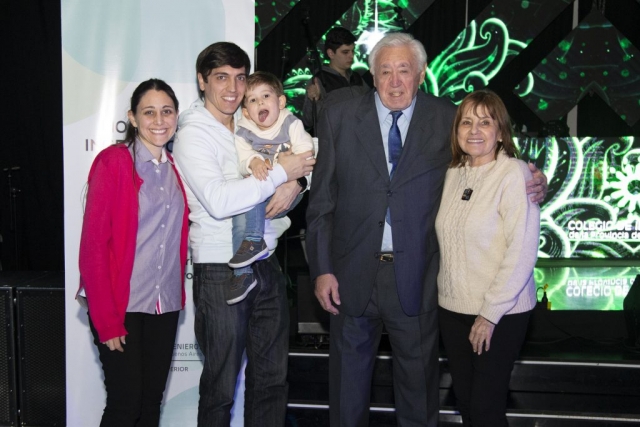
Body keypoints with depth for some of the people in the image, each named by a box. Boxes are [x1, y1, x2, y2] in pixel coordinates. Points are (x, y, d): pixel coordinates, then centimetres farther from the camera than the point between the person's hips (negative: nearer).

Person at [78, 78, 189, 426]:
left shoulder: (174, 168, 10)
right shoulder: (113, 161, -8)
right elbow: (93, 242, -11)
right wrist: (106, 319, -15)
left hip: (164, 306, 5)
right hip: (121, 306, -5)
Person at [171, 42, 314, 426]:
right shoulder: (193, 134, -8)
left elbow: (303, 160, 15)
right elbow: (218, 201, -22)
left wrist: (294, 185, -8)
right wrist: (281, 173, -16)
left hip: (265, 262, 6)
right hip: (221, 268, -6)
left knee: (272, 377, 14)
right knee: (222, 384, 5)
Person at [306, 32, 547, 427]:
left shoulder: (448, 120, -2)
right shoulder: (340, 120, -1)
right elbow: (322, 202, 0)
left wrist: (530, 185, -13)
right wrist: (322, 269, -4)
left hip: (416, 277, 0)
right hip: (352, 275, 1)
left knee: (419, 378, 15)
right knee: (349, 378, 16)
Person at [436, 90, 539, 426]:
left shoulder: (514, 174, -13)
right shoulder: (454, 174, 7)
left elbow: (522, 250, -17)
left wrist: (490, 313, -17)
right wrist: (444, 290, 3)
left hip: (500, 313, -6)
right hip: (452, 308, 6)